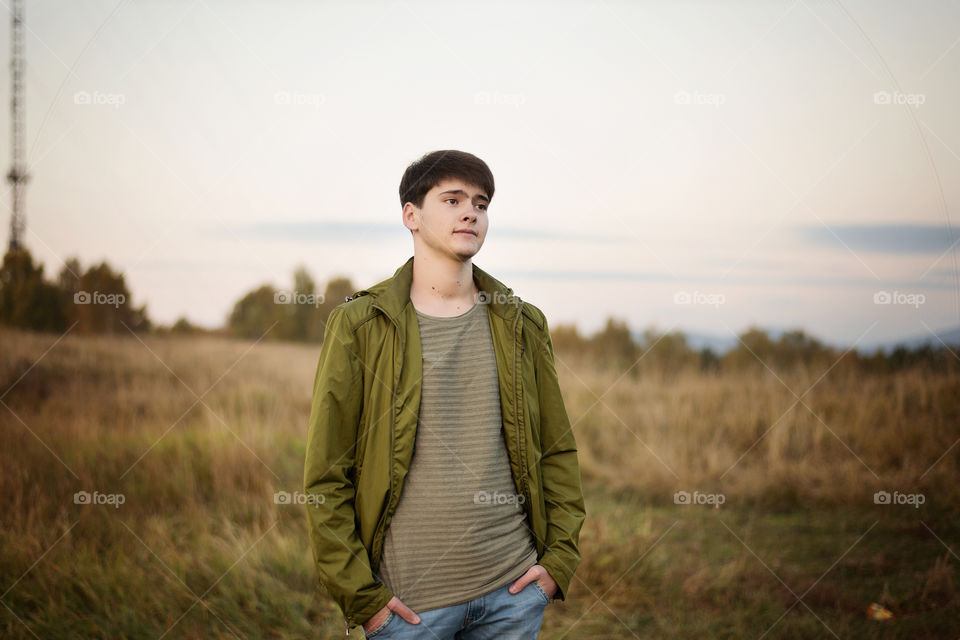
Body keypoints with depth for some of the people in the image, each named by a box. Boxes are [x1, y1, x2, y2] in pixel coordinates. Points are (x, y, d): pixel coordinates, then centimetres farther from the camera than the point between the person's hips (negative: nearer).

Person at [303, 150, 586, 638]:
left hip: (515, 592, 3)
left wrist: (559, 559, 2)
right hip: (407, 600, -3)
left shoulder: (521, 325, 8)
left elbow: (558, 451, 12)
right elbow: (325, 478, -4)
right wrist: (359, 596, -8)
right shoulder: (358, 326, -3)